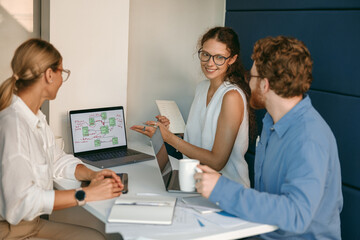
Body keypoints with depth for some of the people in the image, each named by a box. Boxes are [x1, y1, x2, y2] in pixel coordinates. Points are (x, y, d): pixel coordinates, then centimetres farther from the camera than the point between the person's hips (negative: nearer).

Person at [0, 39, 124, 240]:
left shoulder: (36, 117, 7)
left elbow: (57, 159, 17)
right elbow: (20, 202, -29)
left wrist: (91, 175, -1)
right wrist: (85, 194, -24)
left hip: (32, 223, 9)